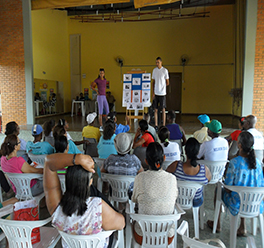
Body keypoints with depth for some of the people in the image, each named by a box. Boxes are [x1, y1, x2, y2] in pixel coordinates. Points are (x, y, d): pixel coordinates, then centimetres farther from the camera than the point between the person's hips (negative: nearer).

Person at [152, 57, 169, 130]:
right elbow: (153, 82, 10)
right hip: (155, 93, 4)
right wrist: (153, 92, 4)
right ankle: (156, 125, 14)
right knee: (155, 110, 6)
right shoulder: (154, 70, 9)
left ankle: (164, 126, 8)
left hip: (162, 93, -4)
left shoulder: (165, 70, -4)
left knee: (163, 110, 1)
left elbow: (167, 83, 0)